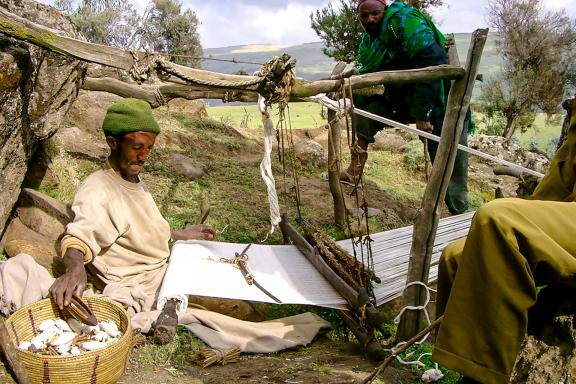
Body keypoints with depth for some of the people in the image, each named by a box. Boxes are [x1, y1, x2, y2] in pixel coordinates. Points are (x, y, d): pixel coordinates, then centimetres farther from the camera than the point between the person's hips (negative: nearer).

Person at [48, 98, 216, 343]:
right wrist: (75, 268, -58)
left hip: (166, 267, 9)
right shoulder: (97, 191, -20)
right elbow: (81, 234, -38)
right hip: (145, 288, -9)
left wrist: (182, 235, 19)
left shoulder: (133, 179, 9)